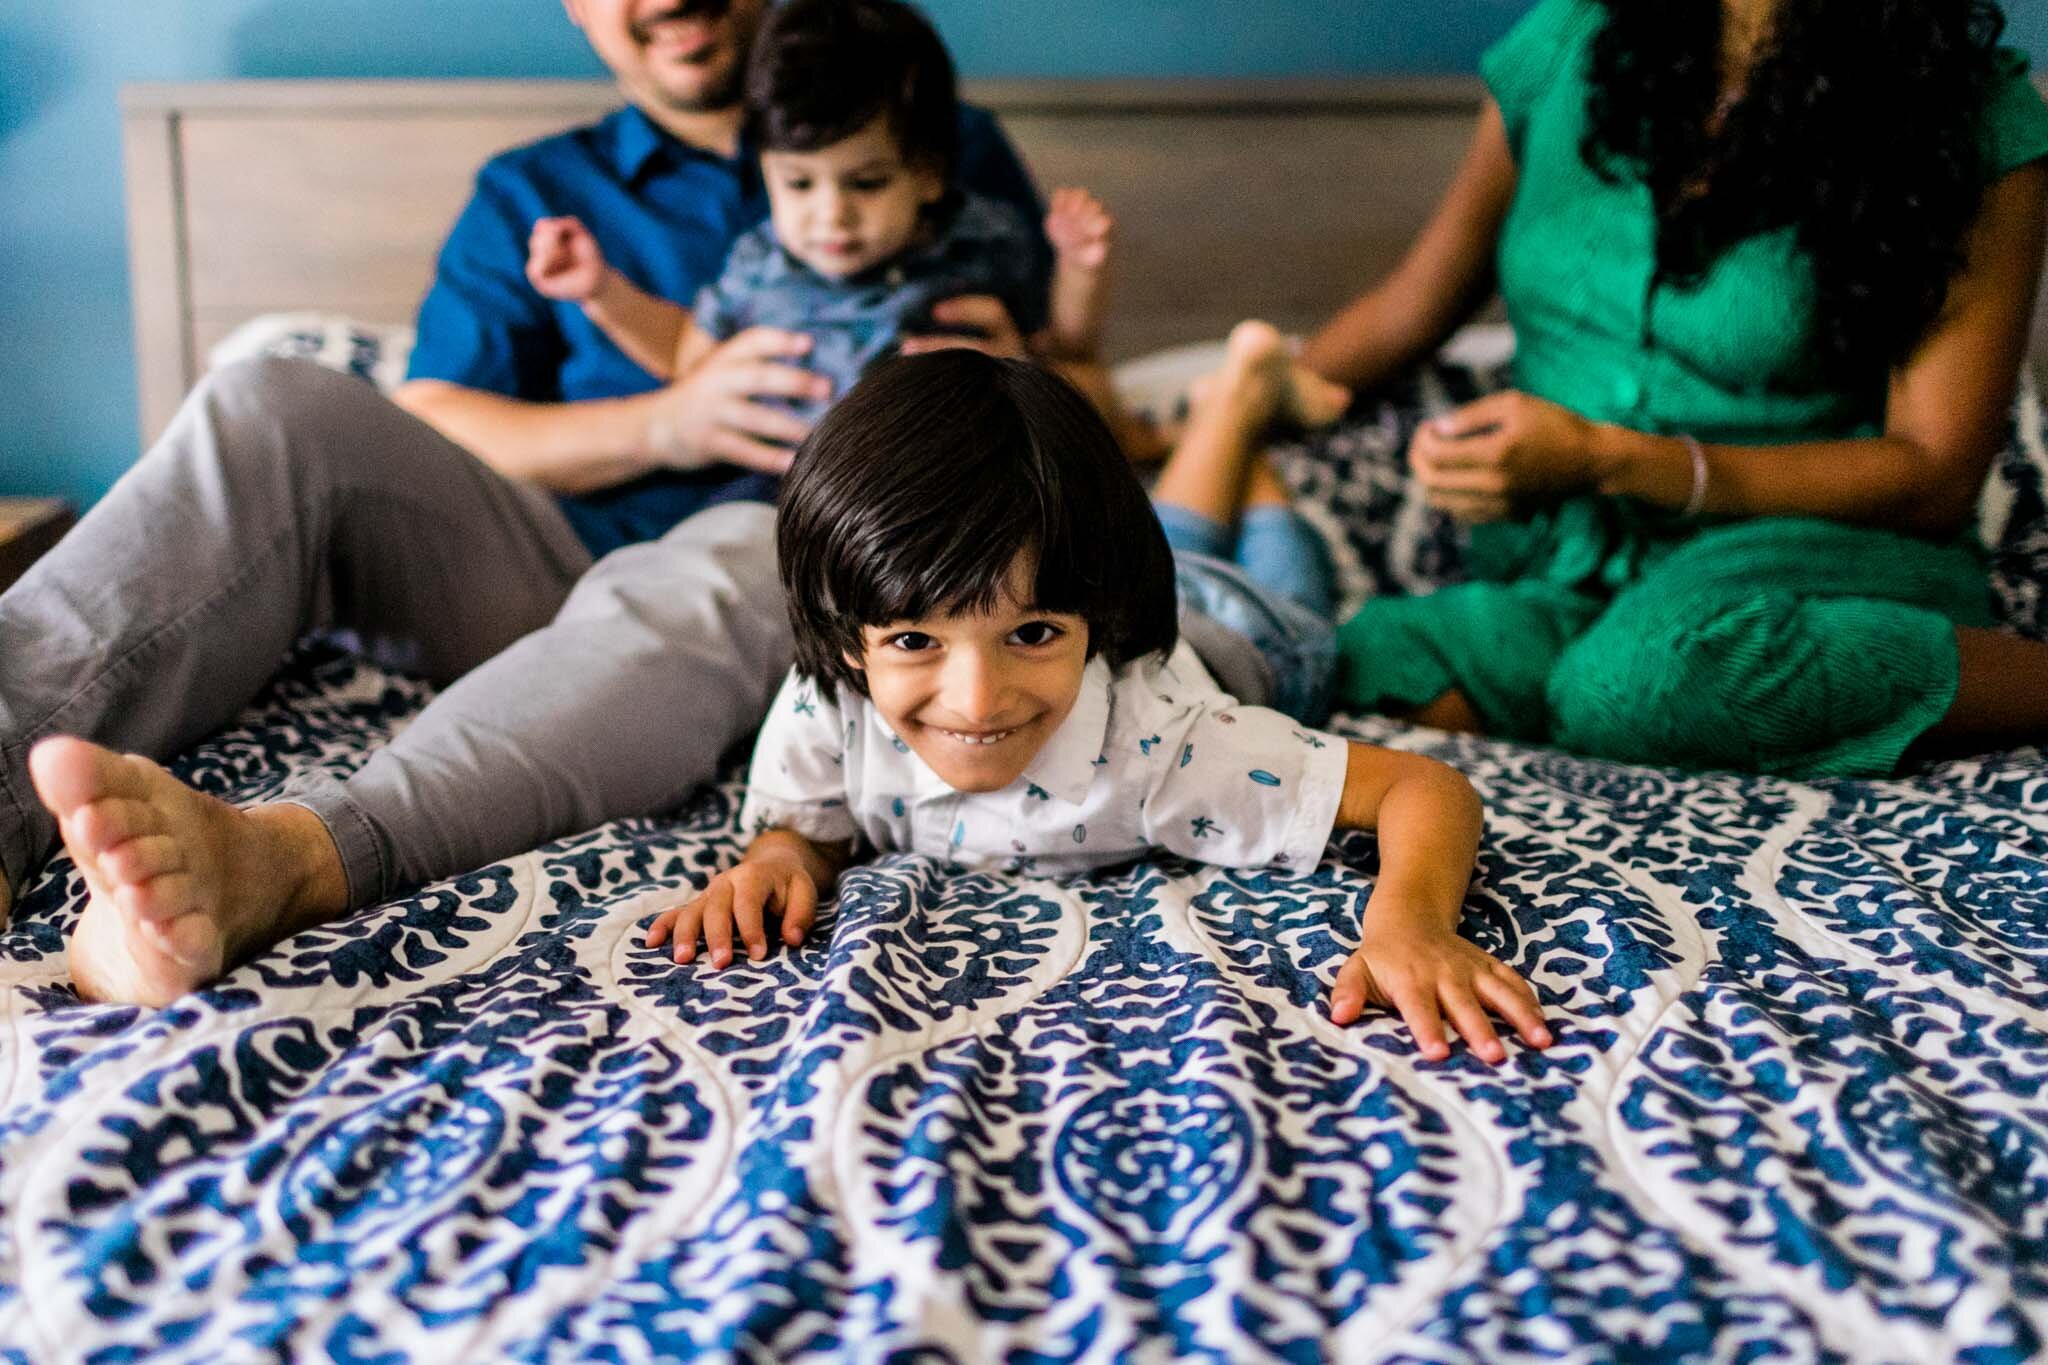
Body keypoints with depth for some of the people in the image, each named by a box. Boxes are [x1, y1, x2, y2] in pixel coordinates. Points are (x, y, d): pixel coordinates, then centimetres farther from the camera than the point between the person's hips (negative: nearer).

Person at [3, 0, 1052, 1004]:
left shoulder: (949, 149, 22)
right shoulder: (530, 195, 25)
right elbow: (422, 438, 12)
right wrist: (666, 423, -4)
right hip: (559, 567, 3)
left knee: (729, 558, -39)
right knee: (271, 410, -21)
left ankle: (282, 858, -62)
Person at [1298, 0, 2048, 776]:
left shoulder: (1980, 128, -4)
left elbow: (1934, 478, -8)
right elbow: (1405, 312, 18)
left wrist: (1608, 460, -17)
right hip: (1564, 574, 4)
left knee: (1643, 679, -39)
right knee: (1374, 666, -31)